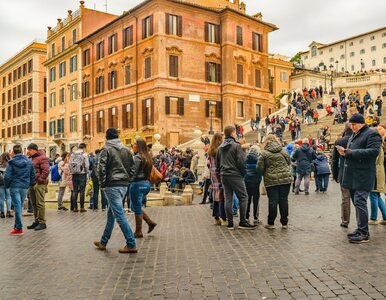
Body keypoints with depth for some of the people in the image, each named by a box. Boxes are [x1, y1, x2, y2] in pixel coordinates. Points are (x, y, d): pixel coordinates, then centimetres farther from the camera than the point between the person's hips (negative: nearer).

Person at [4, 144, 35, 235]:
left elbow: (7, 176, -11)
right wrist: (29, 184, 16)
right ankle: (17, 225, 20)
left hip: (14, 187, -3)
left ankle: (19, 228, 1)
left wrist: (7, 186, 4)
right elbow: (33, 176, 5)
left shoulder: (11, 162, -8)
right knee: (19, 206, 14)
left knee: (17, 206, -1)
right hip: (25, 187, 3)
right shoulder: (29, 162, 3)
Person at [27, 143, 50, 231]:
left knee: (40, 203, -5)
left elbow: (46, 171, -18)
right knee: (34, 204, 13)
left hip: (39, 184, -9)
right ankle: (36, 221, 22)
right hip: (31, 184, 9)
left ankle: (42, 222, 0)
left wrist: (39, 180, -18)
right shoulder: (31, 158, 18)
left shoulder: (42, 158, -10)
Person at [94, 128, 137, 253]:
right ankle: (103, 242, 26)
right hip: (124, 186, 7)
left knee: (119, 215, -5)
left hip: (112, 185, -7)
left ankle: (131, 245, -6)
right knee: (111, 214, 16)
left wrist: (102, 184, -3)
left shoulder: (106, 150, -6)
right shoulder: (126, 150, 12)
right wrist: (126, 181, 15)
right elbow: (132, 168, 12)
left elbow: (101, 169, -14)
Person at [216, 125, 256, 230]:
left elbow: (217, 163, 15)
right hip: (235, 175, -7)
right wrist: (243, 173, -2)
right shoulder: (236, 146, -9)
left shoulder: (220, 147, 12)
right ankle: (242, 222, -2)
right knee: (243, 197, 0)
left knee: (228, 199, 8)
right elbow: (241, 161, -14)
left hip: (224, 176, 7)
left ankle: (230, 223, 10)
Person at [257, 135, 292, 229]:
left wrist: (265, 174, 15)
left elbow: (260, 167, -5)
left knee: (272, 201, 2)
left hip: (271, 180, -3)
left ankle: (271, 223, 9)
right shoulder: (284, 151, 6)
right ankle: (284, 223, 15)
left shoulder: (264, 153, -5)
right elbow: (288, 163, 16)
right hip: (285, 179, 3)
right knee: (283, 200, 8)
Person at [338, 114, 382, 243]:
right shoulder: (353, 136, 20)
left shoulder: (372, 134, -8)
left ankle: (364, 234, -6)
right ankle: (360, 229, 22)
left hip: (363, 176, -9)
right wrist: (345, 152, 4)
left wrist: (350, 152, -22)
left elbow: (374, 151, -21)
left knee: (360, 202, -11)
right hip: (352, 176, 9)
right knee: (357, 203, 13)